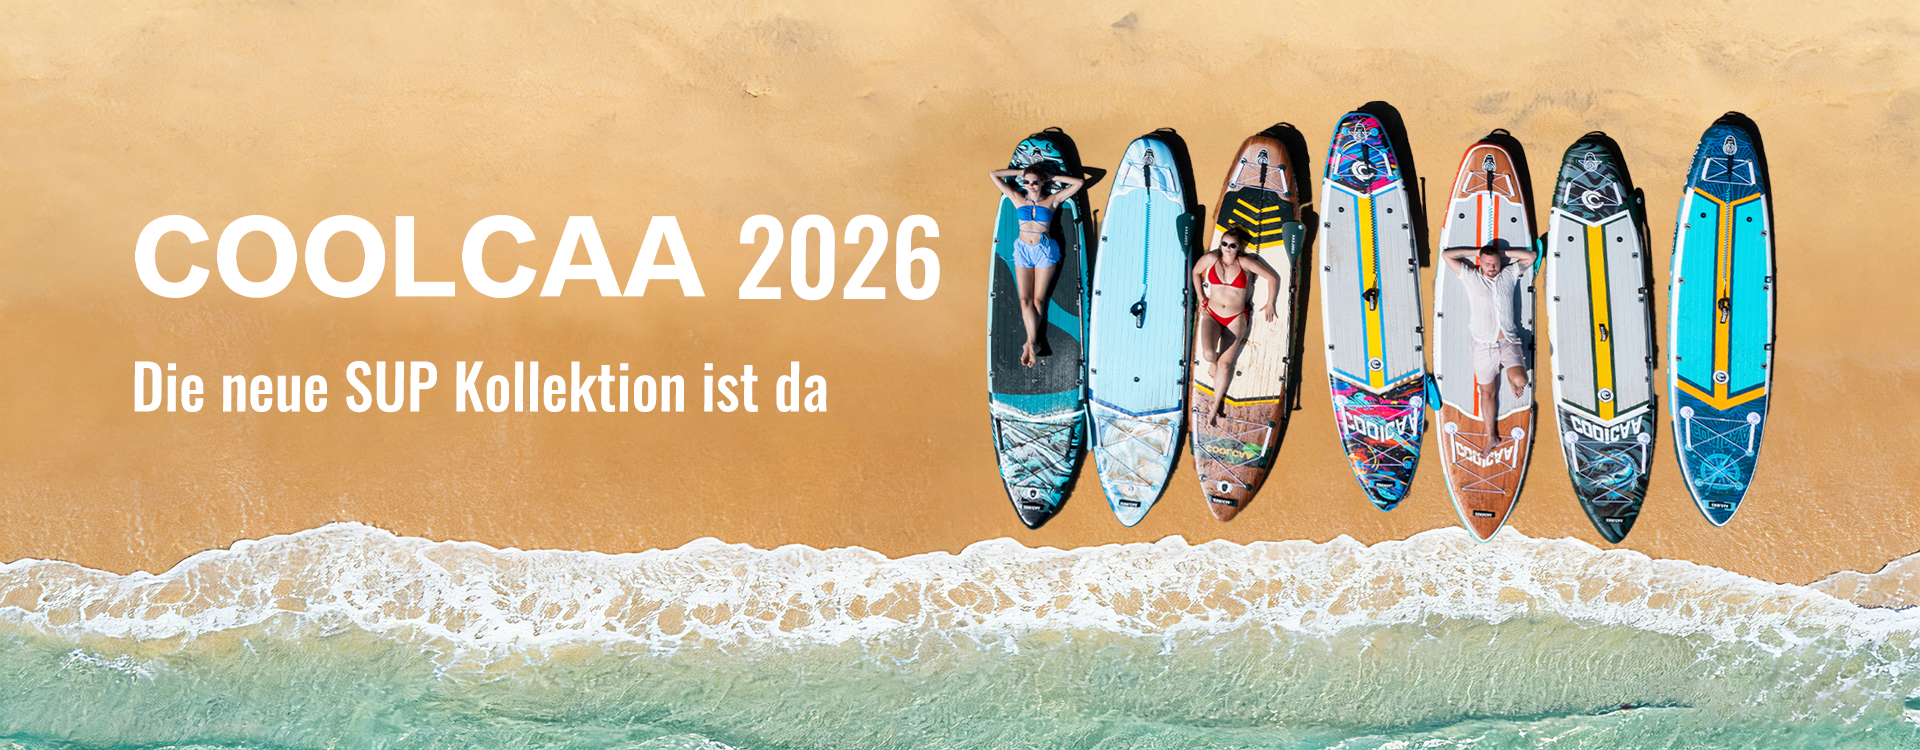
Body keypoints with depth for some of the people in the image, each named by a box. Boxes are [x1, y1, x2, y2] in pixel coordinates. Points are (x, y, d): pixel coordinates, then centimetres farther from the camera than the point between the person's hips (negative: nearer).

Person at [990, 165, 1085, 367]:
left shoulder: (1052, 200, -1)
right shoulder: (1018, 198, 4)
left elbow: (1079, 183, -5)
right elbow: (995, 175, 5)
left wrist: (1052, 177, 0)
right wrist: (1020, 172, 6)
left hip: (1045, 251, -2)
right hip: (1023, 251, 2)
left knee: (1038, 299, 0)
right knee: (1025, 300, -6)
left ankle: (1030, 343, 4)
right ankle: (1033, 342, -6)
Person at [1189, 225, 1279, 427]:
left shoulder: (1245, 263, -9)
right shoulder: (1211, 259, -4)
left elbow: (1272, 278, 0)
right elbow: (1196, 272, 17)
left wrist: (1269, 304, 2)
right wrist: (1200, 296, 11)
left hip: (1235, 319, -1)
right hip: (1212, 315, 1)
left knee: (1224, 363, -6)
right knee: (1208, 354, -25)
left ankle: (1216, 407, 4)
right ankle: (1213, 362, 14)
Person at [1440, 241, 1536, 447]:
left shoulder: (1509, 275, 6)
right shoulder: (1471, 278, 2)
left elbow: (1530, 256, 9)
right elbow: (1447, 255, 1)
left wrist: (1502, 252, 5)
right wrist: (1477, 252, 5)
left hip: (1508, 343, 0)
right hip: (1484, 345, 0)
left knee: (1520, 380, -24)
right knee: (1487, 393, 9)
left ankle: (1511, 377, 13)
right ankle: (1491, 436, 23)